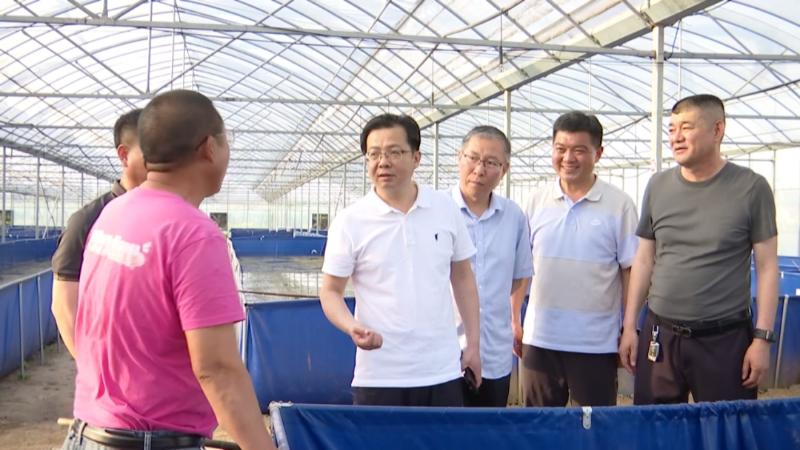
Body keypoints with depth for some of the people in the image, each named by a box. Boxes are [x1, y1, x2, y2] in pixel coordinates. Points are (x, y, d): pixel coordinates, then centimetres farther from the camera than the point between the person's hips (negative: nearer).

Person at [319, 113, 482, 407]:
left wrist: (473, 343, 10)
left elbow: (462, 277, 12)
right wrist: (352, 327, -20)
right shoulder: (350, 221, -5)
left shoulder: (446, 208, 3)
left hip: (443, 372, 3)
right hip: (379, 377, -2)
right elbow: (330, 291, 0)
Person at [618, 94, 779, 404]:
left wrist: (763, 338, -6)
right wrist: (629, 326, 8)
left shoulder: (751, 188, -4)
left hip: (724, 340, -3)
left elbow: (767, 267, -2)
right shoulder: (658, 186, 5)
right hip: (660, 336, 3)